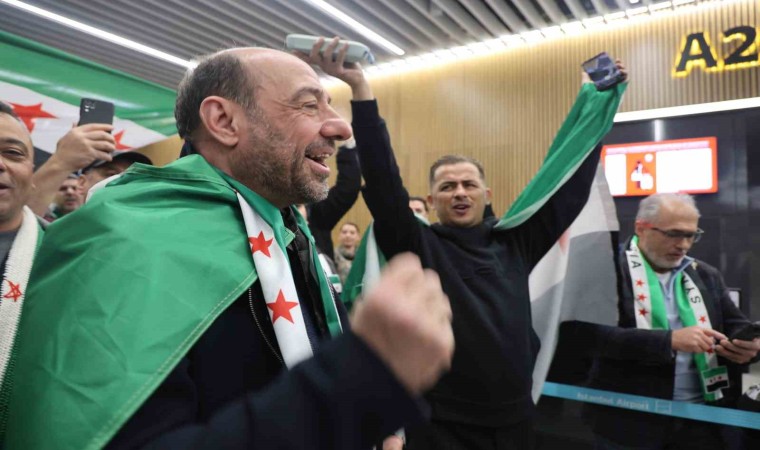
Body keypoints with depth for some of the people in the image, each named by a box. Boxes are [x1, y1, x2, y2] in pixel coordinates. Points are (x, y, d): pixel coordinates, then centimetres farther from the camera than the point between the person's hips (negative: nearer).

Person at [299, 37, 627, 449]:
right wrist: (360, 88, -24)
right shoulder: (416, 244, -7)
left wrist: (597, 102, 9)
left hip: (514, 416, 4)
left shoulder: (515, 242, 2)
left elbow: (568, 183, 6)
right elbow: (382, 180, -17)